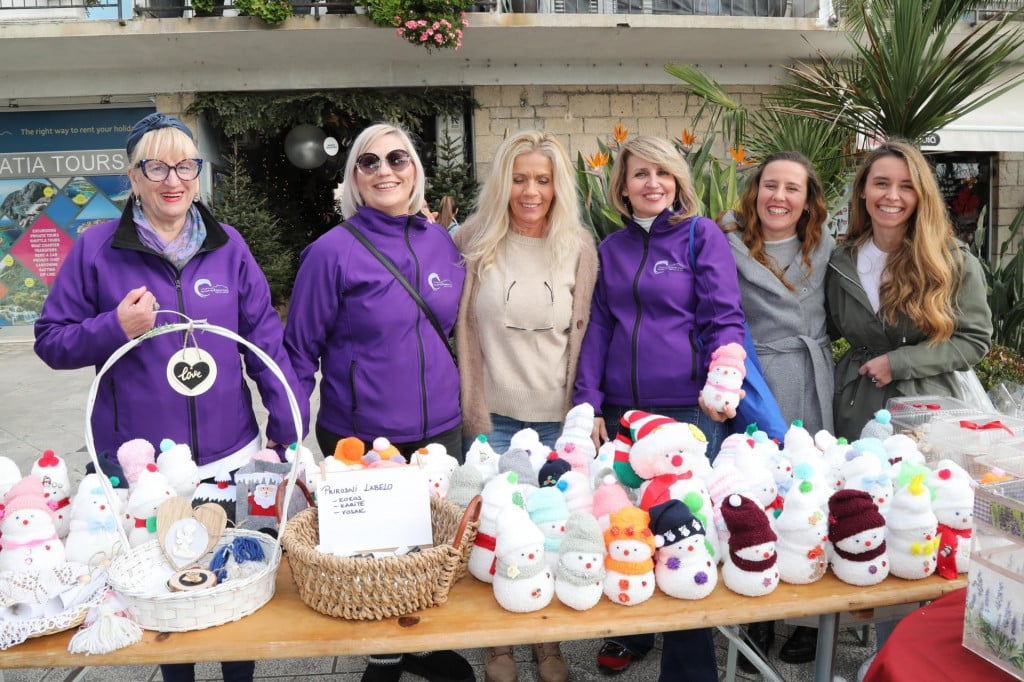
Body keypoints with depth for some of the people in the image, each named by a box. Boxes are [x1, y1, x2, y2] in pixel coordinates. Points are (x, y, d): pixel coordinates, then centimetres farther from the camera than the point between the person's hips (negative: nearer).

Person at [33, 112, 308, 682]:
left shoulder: (228, 245, 1)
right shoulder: (97, 249, -3)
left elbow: (265, 341, 2)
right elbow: (51, 341, 1)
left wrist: (289, 431, -3)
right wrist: (115, 328, -18)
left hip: (230, 458, 1)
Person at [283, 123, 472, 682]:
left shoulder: (441, 242, 3)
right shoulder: (333, 251, -11)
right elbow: (300, 351, -7)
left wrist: (461, 401, 14)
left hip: (439, 430, 4)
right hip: (359, 440, -4)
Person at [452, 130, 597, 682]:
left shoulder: (579, 248, 0)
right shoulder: (474, 240, -4)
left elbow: (585, 334, 6)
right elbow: (457, 323, 5)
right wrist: (472, 401, -2)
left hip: (558, 419, 1)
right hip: (492, 415, -1)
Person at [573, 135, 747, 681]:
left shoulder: (702, 235, 0)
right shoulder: (610, 249, 11)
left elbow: (724, 320, -5)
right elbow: (598, 329, 11)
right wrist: (589, 404, 2)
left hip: (688, 409, -4)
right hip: (622, 410, 4)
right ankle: (630, 633, 35)